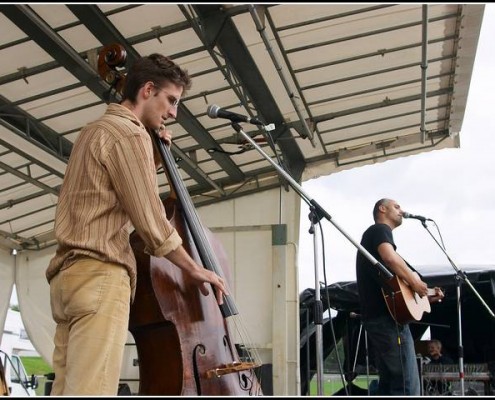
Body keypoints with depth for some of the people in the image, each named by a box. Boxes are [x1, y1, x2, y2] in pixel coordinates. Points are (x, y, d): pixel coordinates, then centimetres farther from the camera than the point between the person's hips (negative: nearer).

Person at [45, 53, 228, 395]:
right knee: (92, 391, -16)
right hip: (100, 275, -10)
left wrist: (152, 158, 18)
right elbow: (150, 221, -11)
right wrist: (194, 269, 1)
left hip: (71, 272, 10)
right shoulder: (129, 133, -7)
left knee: (68, 390, 6)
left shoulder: (97, 130, 24)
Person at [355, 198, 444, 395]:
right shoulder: (380, 229, -1)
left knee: (388, 383, 12)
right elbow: (389, 257, -24)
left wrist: (425, 295, 24)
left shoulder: (374, 235, 28)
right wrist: (415, 283, -14)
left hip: (376, 316, 11)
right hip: (387, 316, -11)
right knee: (408, 387, -13)